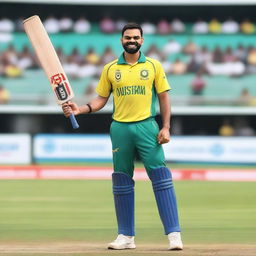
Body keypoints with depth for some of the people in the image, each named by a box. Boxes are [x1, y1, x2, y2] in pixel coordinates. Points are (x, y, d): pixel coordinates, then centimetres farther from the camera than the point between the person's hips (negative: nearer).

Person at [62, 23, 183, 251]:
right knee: (121, 181, 5)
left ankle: (174, 234, -12)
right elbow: (101, 99, 12)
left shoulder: (153, 66, 5)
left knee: (161, 176, -10)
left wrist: (166, 127, -4)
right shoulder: (110, 69, 10)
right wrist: (79, 109, -5)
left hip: (147, 127, -3)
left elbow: (164, 97, 5)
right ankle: (126, 236, 13)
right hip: (120, 129, 3)